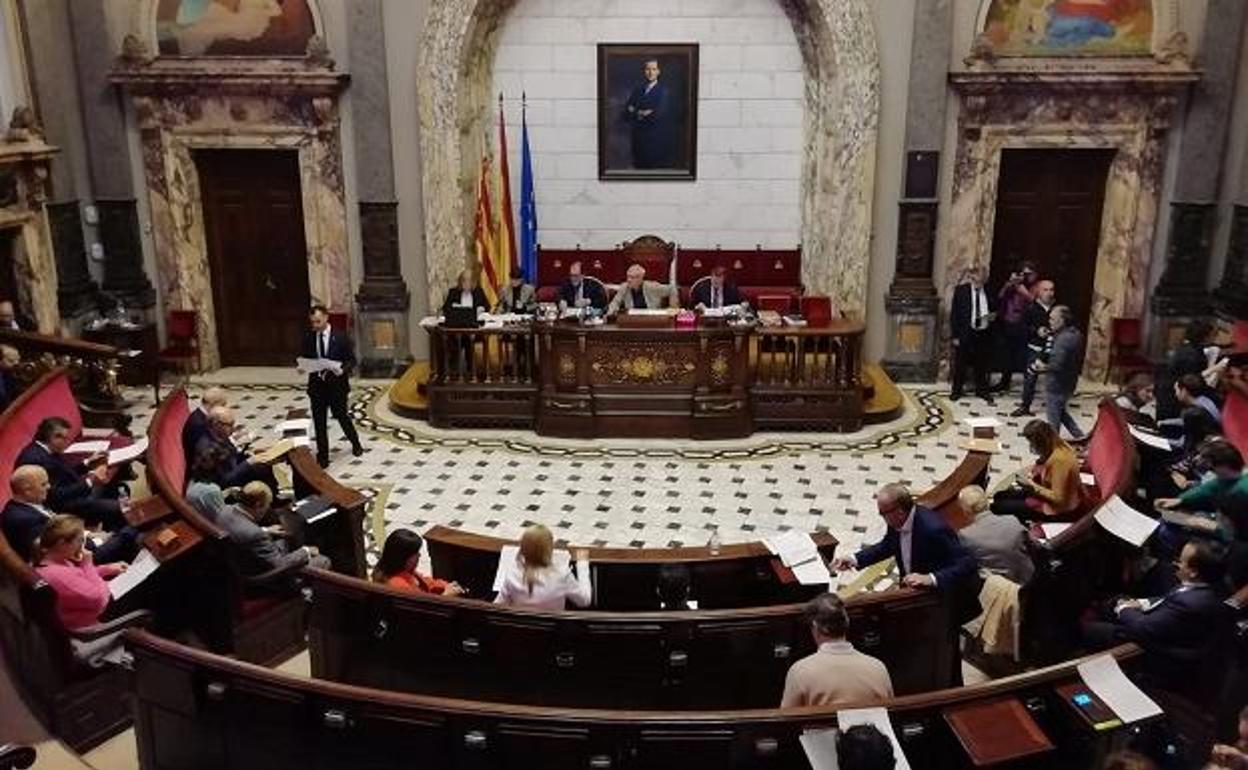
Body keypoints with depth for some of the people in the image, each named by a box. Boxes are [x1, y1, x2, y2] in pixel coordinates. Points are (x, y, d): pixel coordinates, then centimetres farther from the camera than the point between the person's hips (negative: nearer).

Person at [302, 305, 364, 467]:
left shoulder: (341, 337, -7)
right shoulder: (308, 338, 1)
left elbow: (352, 360, -4)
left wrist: (342, 370, -23)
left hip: (337, 384, -2)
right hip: (317, 385, 3)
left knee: (341, 416, 10)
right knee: (319, 422, 4)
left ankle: (355, 443, 38)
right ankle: (322, 457, 14)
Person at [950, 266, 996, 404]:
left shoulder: (988, 291, -1)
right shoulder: (961, 290, -7)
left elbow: (994, 308, 15)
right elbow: (954, 313, -5)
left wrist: (991, 316, -8)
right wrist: (955, 335, -8)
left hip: (983, 332, 2)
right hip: (965, 332, -2)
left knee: (981, 363, 11)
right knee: (961, 363, 8)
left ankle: (981, 390, 25)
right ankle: (957, 390, 22)